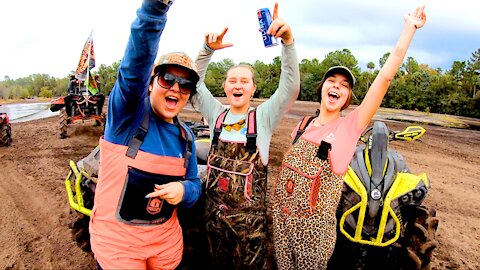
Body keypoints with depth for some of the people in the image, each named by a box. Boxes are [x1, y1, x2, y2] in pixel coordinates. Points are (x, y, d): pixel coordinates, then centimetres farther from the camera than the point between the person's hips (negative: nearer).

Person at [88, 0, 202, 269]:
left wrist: (183, 190, -18)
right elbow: (137, 60, -34)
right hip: (116, 240, -4)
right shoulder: (129, 113, -16)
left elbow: (194, 183, 6)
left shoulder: (186, 136, 0)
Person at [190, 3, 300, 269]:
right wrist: (207, 50, -19)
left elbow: (291, 87, -20)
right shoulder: (216, 114, 1)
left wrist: (288, 41, -33)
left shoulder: (263, 117, -8)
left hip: (249, 214, -3)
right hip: (214, 210, 3)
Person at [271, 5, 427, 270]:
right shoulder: (303, 125, 2)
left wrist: (409, 28, -14)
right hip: (281, 215, 4)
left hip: (315, 224, -3)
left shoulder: (350, 126, -10)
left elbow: (385, 76, -16)